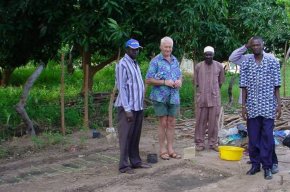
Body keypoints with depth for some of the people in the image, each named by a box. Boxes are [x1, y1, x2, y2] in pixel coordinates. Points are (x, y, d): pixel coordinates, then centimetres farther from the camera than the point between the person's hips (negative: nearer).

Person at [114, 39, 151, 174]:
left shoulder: (135, 64, 16)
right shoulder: (123, 64, -11)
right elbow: (121, 87, -16)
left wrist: (140, 104, 14)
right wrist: (127, 109, -19)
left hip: (138, 106, 8)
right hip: (127, 107, -8)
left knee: (136, 136, 13)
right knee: (126, 136, -3)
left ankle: (135, 161, 21)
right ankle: (124, 165, 2)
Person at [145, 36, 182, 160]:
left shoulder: (175, 60, 12)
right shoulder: (156, 61, -6)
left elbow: (180, 75, 21)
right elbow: (148, 80, -10)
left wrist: (179, 81, -3)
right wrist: (165, 82, -18)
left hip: (174, 97, 5)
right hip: (160, 97, -5)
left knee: (171, 123, 8)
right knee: (163, 123, -1)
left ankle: (170, 149, 17)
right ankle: (162, 150, 9)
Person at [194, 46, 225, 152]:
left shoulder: (219, 66, 3)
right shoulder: (198, 66, 1)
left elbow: (221, 81, 13)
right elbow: (196, 83, 8)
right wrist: (202, 92, 7)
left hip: (215, 98, 1)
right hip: (201, 98, 0)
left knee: (214, 121, 4)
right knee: (200, 121, 2)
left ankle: (213, 143, 13)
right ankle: (199, 143, 9)